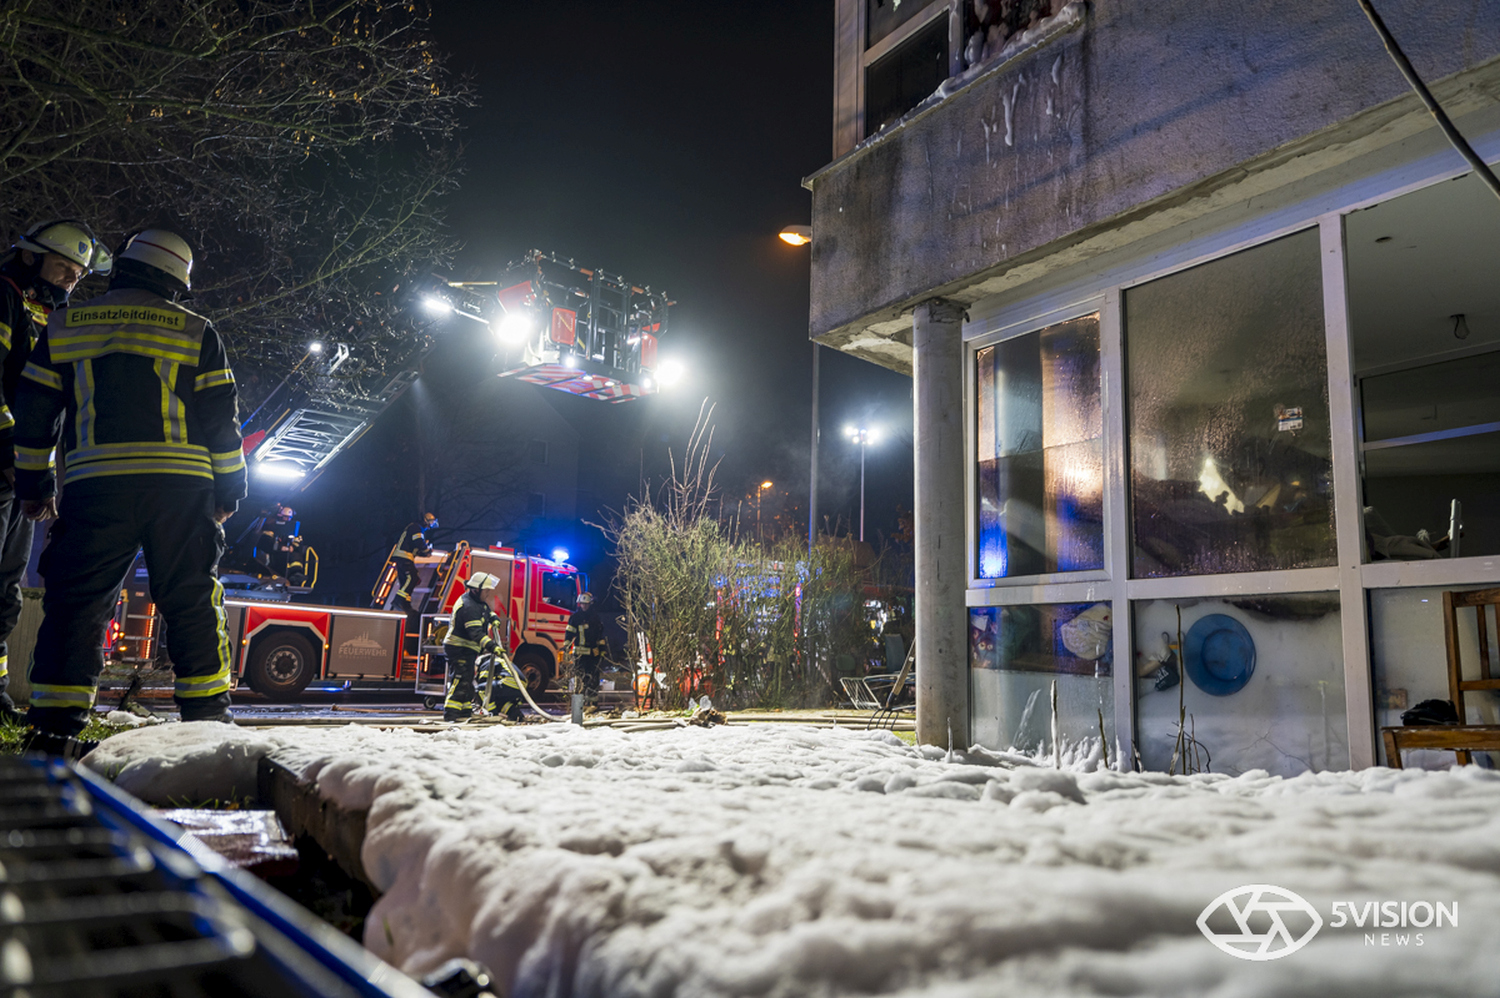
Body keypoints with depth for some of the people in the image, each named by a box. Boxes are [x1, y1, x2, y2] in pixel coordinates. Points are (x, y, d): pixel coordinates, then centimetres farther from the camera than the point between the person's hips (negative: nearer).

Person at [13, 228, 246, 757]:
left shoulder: (63, 326, 14)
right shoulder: (196, 332, 8)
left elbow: (33, 413, 14)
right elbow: (221, 419, 5)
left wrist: (33, 486, 21)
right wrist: (229, 489, 11)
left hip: (93, 484, 1)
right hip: (181, 485, -1)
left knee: (77, 602, 4)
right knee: (192, 604, 4)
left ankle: (54, 725, 0)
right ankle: (206, 715, 5)